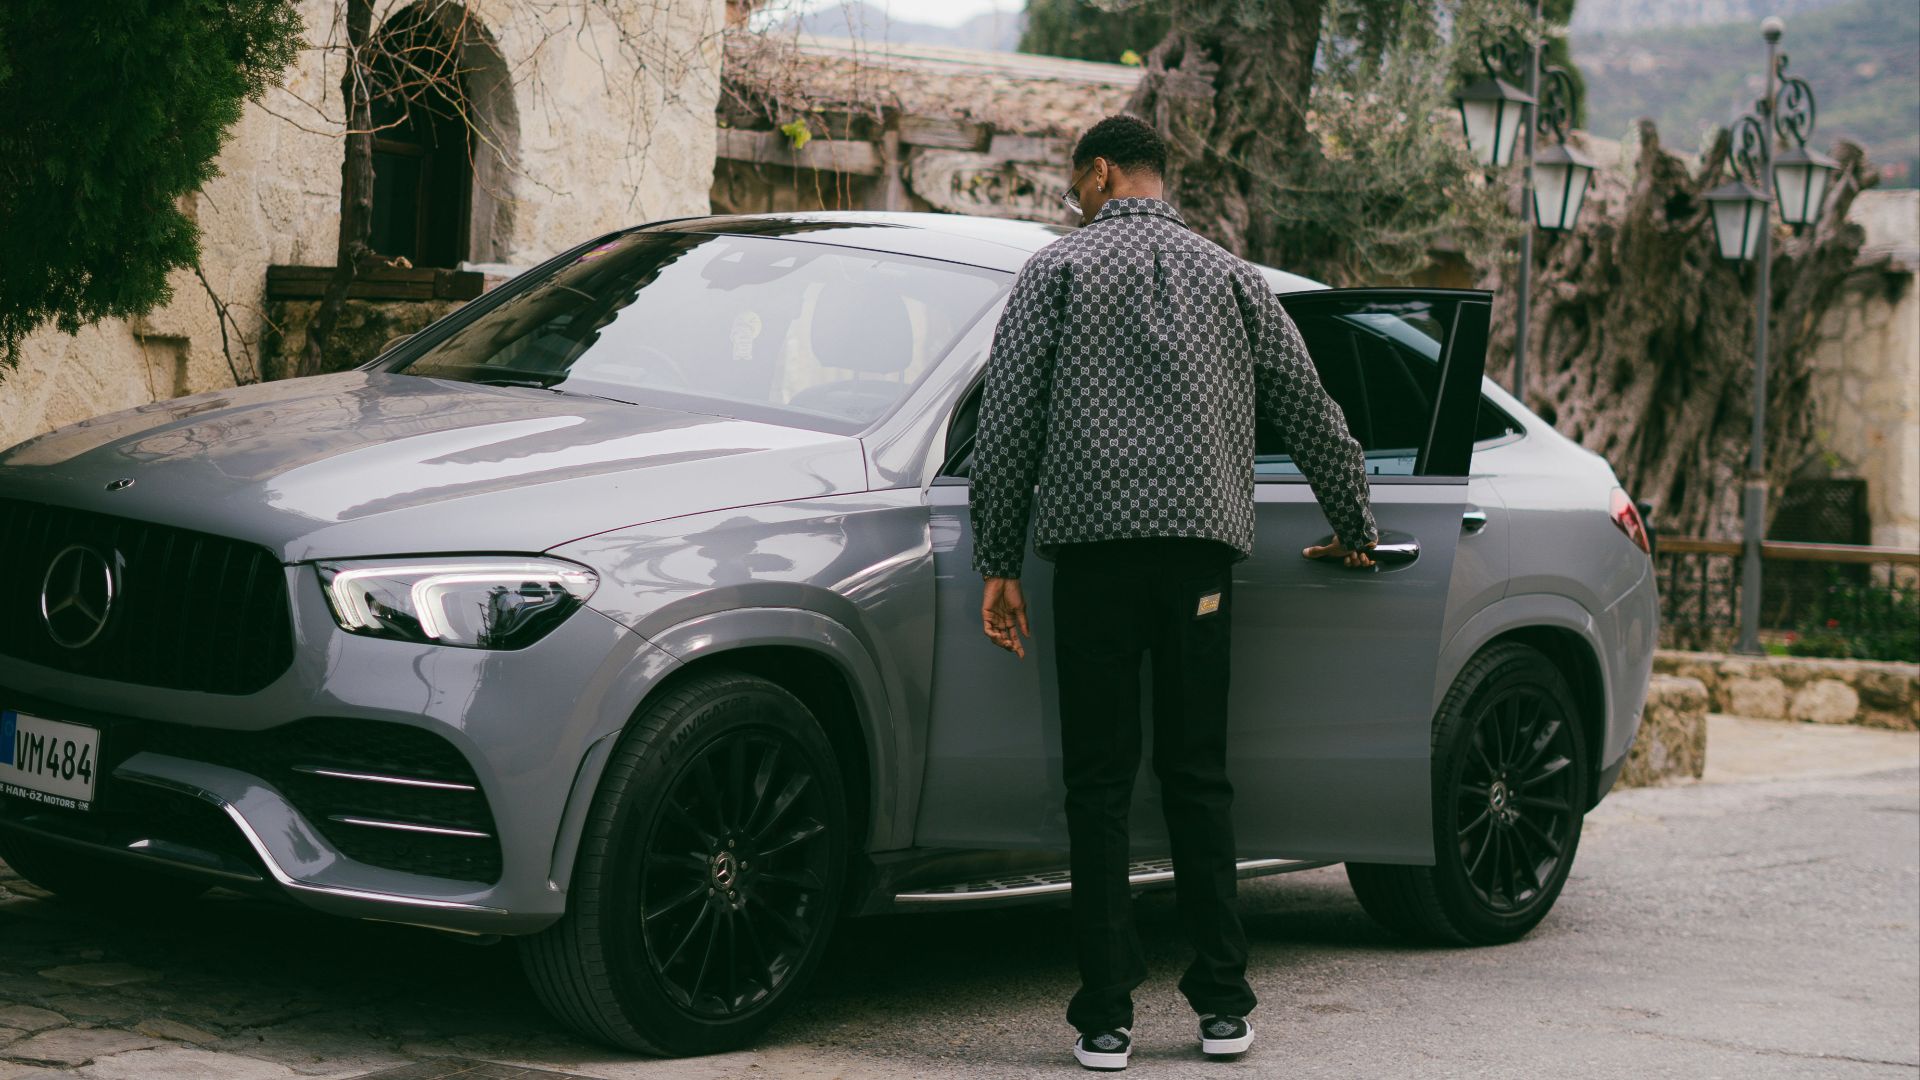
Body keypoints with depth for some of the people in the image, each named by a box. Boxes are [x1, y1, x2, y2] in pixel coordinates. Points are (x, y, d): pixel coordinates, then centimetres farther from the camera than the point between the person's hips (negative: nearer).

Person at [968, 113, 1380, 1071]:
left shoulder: (1058, 269, 8)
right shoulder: (1230, 276, 16)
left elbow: (1007, 424, 2)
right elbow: (1310, 414, 20)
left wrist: (998, 564, 5)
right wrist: (1352, 527, 33)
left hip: (1093, 539, -2)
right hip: (1202, 543, 2)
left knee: (1098, 784, 0)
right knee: (1198, 776, 8)